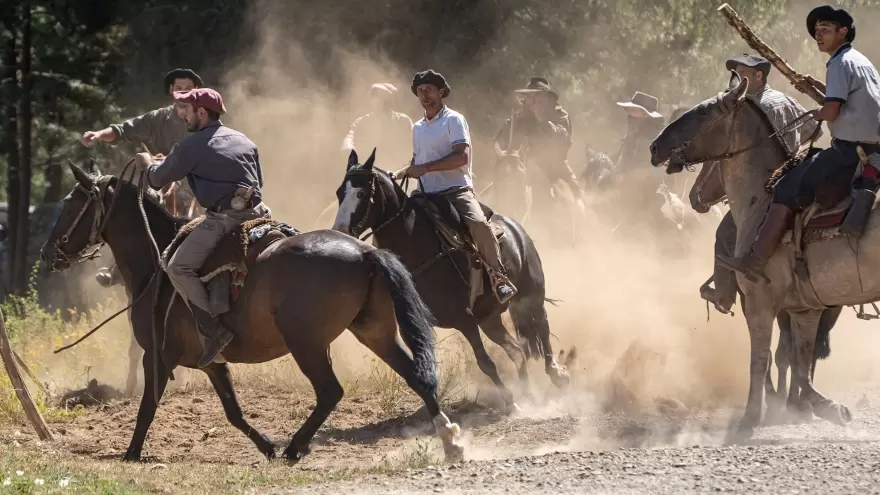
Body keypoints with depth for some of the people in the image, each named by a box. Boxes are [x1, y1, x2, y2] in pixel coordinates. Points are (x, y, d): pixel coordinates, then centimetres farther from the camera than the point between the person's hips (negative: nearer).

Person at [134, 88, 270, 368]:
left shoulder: (191, 147, 1)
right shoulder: (244, 141, 21)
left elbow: (159, 180, 9)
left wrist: (148, 165, 30)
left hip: (224, 218, -7)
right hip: (257, 214, 7)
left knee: (179, 267, -3)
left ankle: (214, 331, -16)